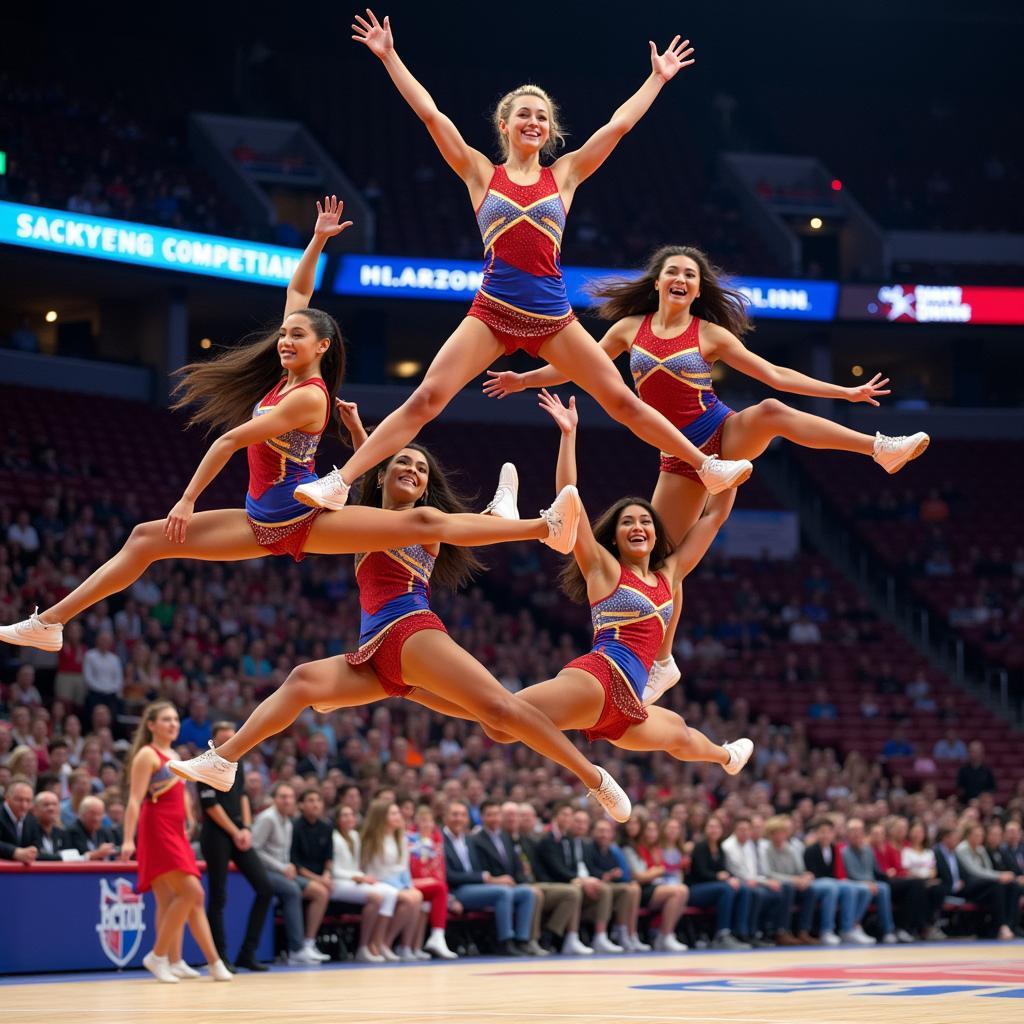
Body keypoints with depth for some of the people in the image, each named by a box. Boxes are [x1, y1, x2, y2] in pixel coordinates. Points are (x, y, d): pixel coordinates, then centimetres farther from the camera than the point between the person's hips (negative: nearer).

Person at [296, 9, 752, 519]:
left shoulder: (564, 174, 10)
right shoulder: (480, 173, 6)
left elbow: (618, 124, 14)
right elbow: (430, 114, 2)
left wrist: (658, 78, 17)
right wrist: (389, 57, 0)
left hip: (553, 318, 2)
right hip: (492, 313, -2)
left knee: (624, 403, 5)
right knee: (425, 400, -13)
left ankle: (706, 466, 16)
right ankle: (339, 482, -16)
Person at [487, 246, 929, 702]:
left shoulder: (711, 334, -3)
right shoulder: (630, 329, 4)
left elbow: (775, 375, -1)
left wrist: (845, 392, -5)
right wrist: (523, 379, 17)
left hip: (726, 436, -3)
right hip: (681, 457, 3)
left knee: (771, 411, -35)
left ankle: (881, 447, -39)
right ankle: (662, 663, 16)